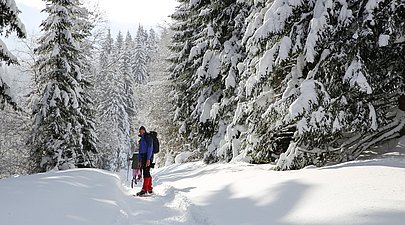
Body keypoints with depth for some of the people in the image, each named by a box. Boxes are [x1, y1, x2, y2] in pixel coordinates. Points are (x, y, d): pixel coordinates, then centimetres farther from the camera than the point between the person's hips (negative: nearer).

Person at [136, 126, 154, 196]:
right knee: (146, 173, 9)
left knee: (146, 173, -13)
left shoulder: (148, 138, -6)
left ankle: (144, 189, -16)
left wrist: (148, 159, -21)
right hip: (143, 157, 9)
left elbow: (150, 148, -14)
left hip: (147, 158, -9)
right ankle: (150, 189, 13)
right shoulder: (141, 139, 20)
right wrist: (139, 160, 18)